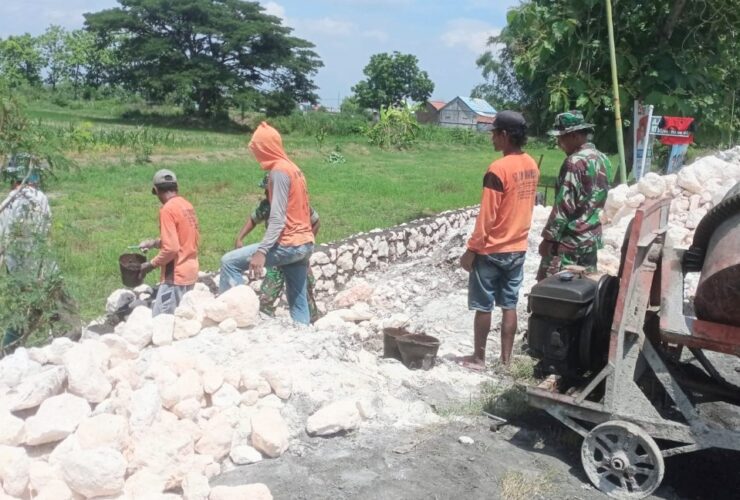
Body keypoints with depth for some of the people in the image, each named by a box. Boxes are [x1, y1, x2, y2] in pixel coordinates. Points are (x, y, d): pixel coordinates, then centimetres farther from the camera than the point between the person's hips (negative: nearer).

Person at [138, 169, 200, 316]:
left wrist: (151, 265, -9)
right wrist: (154, 243, 21)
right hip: (190, 271, 9)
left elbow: (171, 248, -22)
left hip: (176, 275, -9)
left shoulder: (167, 209, -17)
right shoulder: (187, 205, 8)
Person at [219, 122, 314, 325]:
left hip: (289, 244, -9)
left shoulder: (279, 170, -12)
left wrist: (261, 252, -28)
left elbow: (278, 217, -21)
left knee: (230, 262, -7)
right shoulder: (292, 168, 17)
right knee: (298, 303, 10)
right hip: (303, 244, 9)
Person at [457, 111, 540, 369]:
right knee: (509, 305, 12)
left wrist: (471, 250, -11)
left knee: (483, 306, 6)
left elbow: (487, 216, -19)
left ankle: (478, 358, 16)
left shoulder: (498, 169, -20)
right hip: (518, 248, 7)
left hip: (492, 250, -7)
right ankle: (506, 359, 19)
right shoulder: (532, 166, 4)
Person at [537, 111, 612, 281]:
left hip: (569, 240, -9)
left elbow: (564, 205, -19)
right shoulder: (603, 159, 11)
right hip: (592, 238, 9)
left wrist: (548, 237, -14)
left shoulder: (575, 162, -17)